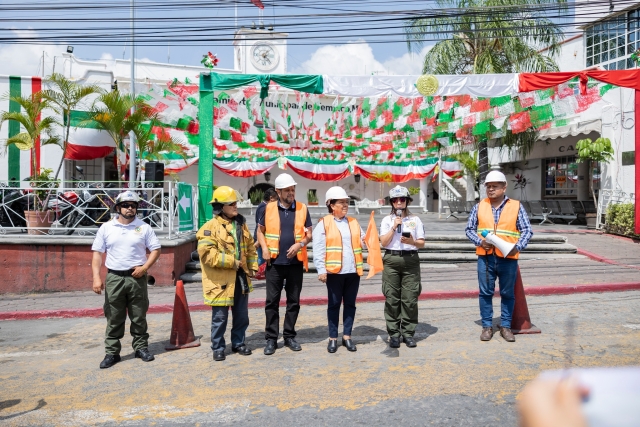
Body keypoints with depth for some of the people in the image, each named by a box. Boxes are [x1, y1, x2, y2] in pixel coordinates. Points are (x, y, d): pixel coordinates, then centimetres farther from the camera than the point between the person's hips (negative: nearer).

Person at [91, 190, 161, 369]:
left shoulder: (144, 227, 2)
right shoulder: (106, 228, 4)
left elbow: (156, 249, 4)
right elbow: (97, 253, 4)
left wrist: (144, 267, -11)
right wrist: (96, 277, -6)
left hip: (137, 277, 0)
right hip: (114, 278, 1)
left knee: (139, 316, 9)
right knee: (114, 318, 6)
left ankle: (141, 347, 22)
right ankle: (112, 352, 16)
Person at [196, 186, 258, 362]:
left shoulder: (241, 224, 10)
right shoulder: (210, 227, -12)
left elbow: (250, 247, 19)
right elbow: (207, 253, -22)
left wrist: (252, 266, 8)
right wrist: (231, 262, -19)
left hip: (240, 278, 6)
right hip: (220, 280, -6)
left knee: (241, 314, 15)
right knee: (220, 316, 4)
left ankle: (238, 343, 31)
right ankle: (218, 348, 20)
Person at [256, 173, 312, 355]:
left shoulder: (302, 208, 1)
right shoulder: (269, 208, 0)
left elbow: (309, 234, 5)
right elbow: (260, 230, 9)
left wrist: (300, 244, -14)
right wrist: (264, 248, -6)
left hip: (295, 263, 1)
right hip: (275, 262, -1)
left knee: (293, 301, 9)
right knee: (272, 301, 4)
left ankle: (289, 336, 22)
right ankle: (271, 338, 14)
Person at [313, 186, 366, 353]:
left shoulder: (354, 222, 14)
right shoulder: (324, 223, -1)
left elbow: (364, 241, 8)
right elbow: (318, 249, -7)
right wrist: (321, 270, -14)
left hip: (353, 271, 4)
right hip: (334, 271, -4)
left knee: (350, 304, 10)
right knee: (334, 304, 5)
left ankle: (347, 336, 22)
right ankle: (333, 338, 16)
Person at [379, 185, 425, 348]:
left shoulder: (415, 220, 8)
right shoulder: (387, 220, 6)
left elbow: (422, 243, 5)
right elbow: (384, 242, -2)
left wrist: (412, 241, -15)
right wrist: (394, 227, -9)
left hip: (410, 260, 0)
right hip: (391, 260, 0)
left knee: (410, 298, 1)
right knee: (392, 298, 2)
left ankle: (408, 333, 12)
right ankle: (394, 333, 11)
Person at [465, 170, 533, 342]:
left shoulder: (516, 206, 3)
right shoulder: (479, 207, 7)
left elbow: (527, 230, 1)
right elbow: (469, 229, 8)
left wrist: (517, 247, -16)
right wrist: (480, 241, -10)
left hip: (508, 258, -1)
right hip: (485, 257, 1)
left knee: (507, 293, 9)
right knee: (485, 293, 6)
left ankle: (506, 326, 22)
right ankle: (487, 326, 18)